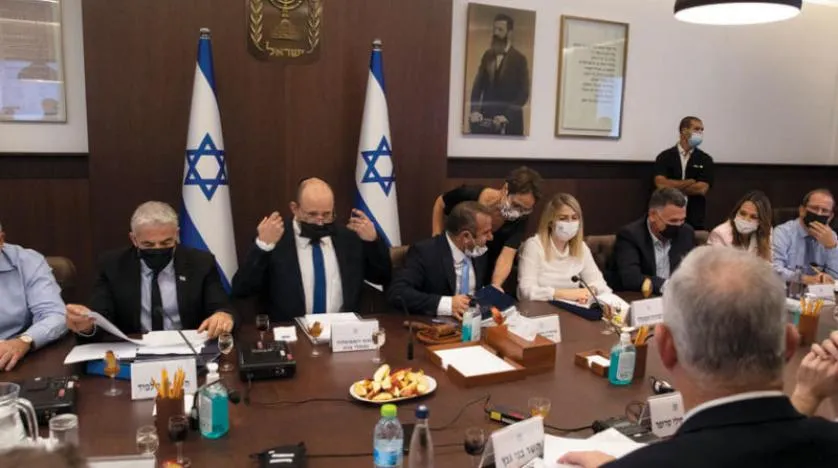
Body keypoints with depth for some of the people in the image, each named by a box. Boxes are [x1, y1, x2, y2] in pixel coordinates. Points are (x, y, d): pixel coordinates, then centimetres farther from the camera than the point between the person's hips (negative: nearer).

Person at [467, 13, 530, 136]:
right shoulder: (487, 55, 11)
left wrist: (507, 115, -18)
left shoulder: (519, 59, -2)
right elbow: (478, 85, 8)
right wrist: (475, 110, -7)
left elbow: (524, 93, -7)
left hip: (509, 121, -3)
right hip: (486, 117, 4)